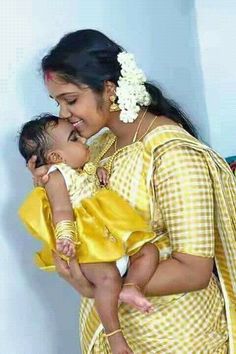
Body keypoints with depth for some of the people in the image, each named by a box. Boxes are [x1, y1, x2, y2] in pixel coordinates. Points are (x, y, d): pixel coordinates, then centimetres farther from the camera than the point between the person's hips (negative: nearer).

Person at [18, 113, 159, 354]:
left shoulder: (86, 168, 20)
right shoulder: (56, 177, -4)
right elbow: (62, 210, -15)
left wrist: (101, 171, 16)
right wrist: (65, 237, -32)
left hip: (114, 232, 9)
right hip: (86, 245, -9)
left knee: (149, 250, -4)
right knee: (108, 277, -30)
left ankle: (130, 288, -19)